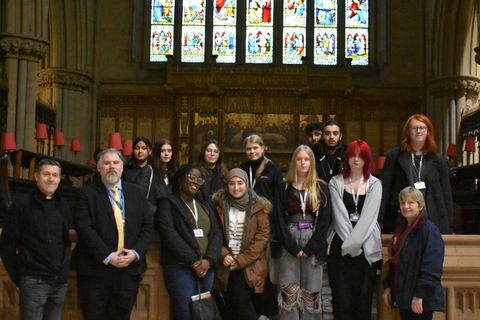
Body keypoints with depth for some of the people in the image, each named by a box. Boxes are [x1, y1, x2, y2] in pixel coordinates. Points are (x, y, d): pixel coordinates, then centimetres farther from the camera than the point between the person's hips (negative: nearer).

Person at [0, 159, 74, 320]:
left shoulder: (65, 206, 9)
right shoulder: (21, 205, -4)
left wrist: (65, 270, 9)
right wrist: (17, 276, -3)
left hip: (60, 282, 4)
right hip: (33, 281, -4)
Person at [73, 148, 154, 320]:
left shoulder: (137, 192, 10)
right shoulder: (87, 194, -1)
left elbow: (148, 224, 7)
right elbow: (85, 228, -11)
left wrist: (136, 252, -8)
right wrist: (108, 256, -16)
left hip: (130, 268, 3)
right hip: (95, 269, -3)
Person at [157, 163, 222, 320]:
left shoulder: (204, 206, 18)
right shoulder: (168, 203, 1)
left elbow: (216, 234, 8)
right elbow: (169, 234, -11)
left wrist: (209, 260, -9)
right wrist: (193, 261, -15)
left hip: (206, 268, 5)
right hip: (180, 268, -5)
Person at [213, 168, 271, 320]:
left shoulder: (259, 206, -4)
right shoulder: (220, 204, 3)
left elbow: (262, 236, -8)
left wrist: (240, 260, -13)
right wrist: (223, 255, -11)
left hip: (249, 265, -3)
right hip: (226, 265, 3)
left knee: (241, 301, -17)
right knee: (230, 307, 5)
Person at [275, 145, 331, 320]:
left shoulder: (321, 188, 5)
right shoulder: (285, 188, 6)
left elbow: (325, 220, -1)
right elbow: (279, 219, 0)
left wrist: (309, 248, -11)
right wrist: (293, 247, -10)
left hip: (313, 244, 0)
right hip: (289, 244, 0)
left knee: (311, 292, 1)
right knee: (289, 291, -3)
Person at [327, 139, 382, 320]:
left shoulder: (374, 184, 7)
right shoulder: (336, 183, 6)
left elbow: (369, 216, -4)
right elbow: (339, 215, -3)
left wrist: (354, 242, -13)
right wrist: (349, 243, -11)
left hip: (366, 247, 0)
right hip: (340, 246, 0)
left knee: (363, 296, 1)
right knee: (341, 297, -4)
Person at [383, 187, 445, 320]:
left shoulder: (429, 230, -12)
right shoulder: (401, 229, 13)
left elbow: (432, 267, -18)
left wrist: (420, 295, -20)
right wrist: (388, 286, 12)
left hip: (421, 300, -7)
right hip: (403, 295, 8)